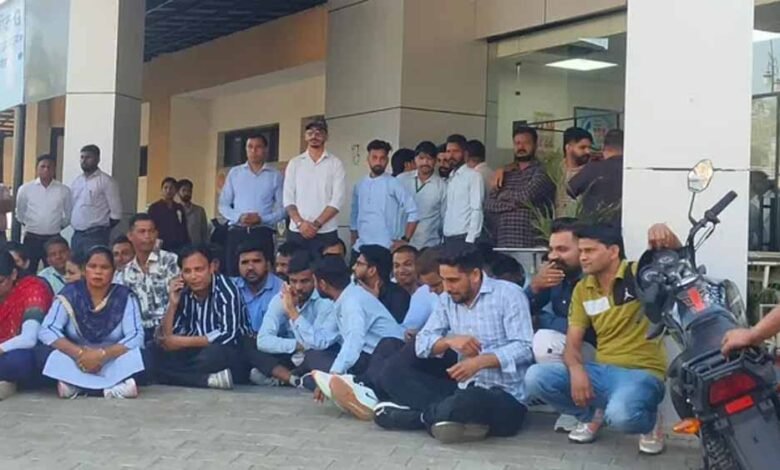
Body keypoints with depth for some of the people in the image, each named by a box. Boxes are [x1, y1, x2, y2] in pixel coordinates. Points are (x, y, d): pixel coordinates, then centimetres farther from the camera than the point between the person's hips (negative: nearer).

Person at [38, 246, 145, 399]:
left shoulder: (125, 297, -6)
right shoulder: (70, 295, -6)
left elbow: (137, 336, -16)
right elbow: (46, 331, -14)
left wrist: (103, 355, -31)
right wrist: (79, 353, -29)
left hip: (113, 363, 0)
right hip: (76, 363, 1)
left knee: (134, 354, -29)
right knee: (53, 355, -29)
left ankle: (79, 385, -27)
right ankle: (113, 385, -29)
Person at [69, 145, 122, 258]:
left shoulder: (106, 181, -6)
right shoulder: (76, 181, 14)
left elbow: (116, 211, -9)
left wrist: (103, 230, -4)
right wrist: (73, 222, 11)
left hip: (95, 235, -7)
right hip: (76, 234, 7)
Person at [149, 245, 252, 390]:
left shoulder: (225, 289, -13)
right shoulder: (183, 294, 3)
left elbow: (228, 335, -24)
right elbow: (165, 337, 1)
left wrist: (182, 342, -20)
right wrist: (173, 303, -12)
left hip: (230, 355, -6)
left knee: (213, 353, -40)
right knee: (154, 352, -18)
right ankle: (209, 379, -28)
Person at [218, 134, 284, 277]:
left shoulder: (275, 175, 5)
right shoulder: (234, 173, 11)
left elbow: (282, 208, 0)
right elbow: (223, 205, 10)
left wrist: (261, 219, -15)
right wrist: (238, 217, -9)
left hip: (263, 233, -2)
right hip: (237, 232, 2)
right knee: (233, 276, 0)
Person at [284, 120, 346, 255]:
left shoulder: (335, 164, 4)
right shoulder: (294, 163, 10)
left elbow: (337, 200, -4)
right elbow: (288, 198, 5)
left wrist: (316, 224, -12)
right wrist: (300, 223, -9)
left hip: (325, 233, -2)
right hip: (296, 232, 2)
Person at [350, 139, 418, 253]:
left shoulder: (393, 184, -5)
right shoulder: (359, 186, 12)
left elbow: (413, 212, -8)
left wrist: (405, 240, -11)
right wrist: (353, 242, 14)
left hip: (385, 249, -5)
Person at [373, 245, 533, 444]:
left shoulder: (509, 294, -7)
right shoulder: (448, 300, 9)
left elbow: (524, 348, -15)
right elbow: (422, 342, 3)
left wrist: (480, 362, -27)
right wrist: (449, 341, -18)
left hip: (504, 398, -6)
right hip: (464, 389, 6)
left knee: (472, 401, -40)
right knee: (394, 372, -1)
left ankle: (425, 415, -9)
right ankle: (448, 414, -18)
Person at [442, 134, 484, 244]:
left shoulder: (473, 176, -5)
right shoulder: (449, 179, 16)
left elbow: (477, 210, -11)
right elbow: (447, 211, 14)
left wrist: (469, 240, -17)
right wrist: (443, 238, 6)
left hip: (463, 237, -6)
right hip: (447, 238, 7)